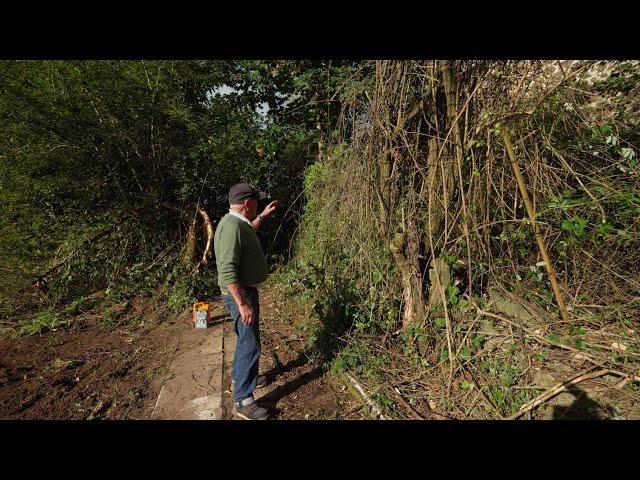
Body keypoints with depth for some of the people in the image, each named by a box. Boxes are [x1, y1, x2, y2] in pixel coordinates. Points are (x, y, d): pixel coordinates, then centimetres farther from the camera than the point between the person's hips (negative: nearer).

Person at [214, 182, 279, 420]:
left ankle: (239, 375, 44)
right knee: (250, 345, -3)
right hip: (239, 294, -10)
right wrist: (242, 304, -30)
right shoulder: (231, 226, -25)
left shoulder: (238, 222, 6)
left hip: (246, 290, 10)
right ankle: (243, 401, 10)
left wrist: (263, 216, 31)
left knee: (246, 338, 24)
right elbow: (228, 271, -30)